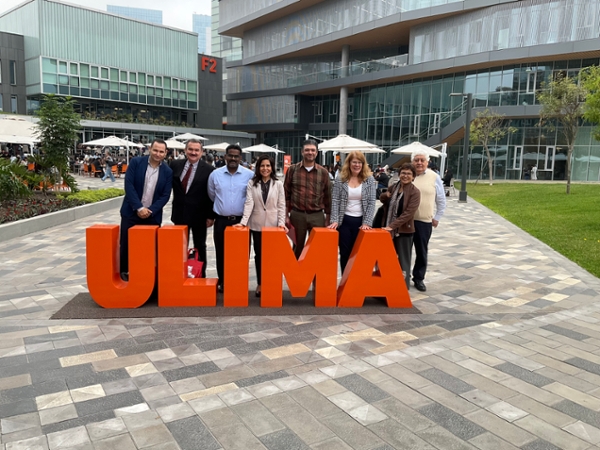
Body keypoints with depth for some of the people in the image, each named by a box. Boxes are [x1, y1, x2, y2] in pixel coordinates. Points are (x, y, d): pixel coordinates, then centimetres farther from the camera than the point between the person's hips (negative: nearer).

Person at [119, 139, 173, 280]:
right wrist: (139, 207, -16)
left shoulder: (168, 172, 1)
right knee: (126, 244, 5)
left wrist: (151, 210, -13)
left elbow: (165, 195, -1)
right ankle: (124, 272, 20)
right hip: (131, 212, -1)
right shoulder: (136, 162, -3)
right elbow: (129, 186, -9)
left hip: (152, 216, 1)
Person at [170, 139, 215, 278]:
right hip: (180, 213, 3)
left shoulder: (208, 169, -9)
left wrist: (211, 216, -10)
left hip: (199, 215, -3)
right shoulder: (175, 164, 1)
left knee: (200, 247, 11)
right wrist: (177, 199, 6)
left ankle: (201, 277, 21)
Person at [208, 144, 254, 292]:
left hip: (241, 221, -1)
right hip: (221, 221, 2)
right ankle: (222, 282, 23)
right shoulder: (215, 174, 1)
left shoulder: (250, 175, -5)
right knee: (221, 254, 10)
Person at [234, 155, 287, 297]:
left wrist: (281, 223, -9)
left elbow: (281, 205, 2)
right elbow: (249, 203, -6)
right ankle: (260, 284, 20)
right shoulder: (251, 183, 2)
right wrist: (243, 221, -17)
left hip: (273, 224, 0)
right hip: (257, 225, 1)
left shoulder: (278, 184, 4)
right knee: (259, 254, 9)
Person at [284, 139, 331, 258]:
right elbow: (286, 194, 4)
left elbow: (327, 196, 7)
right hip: (297, 215, 0)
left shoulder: (323, 172, 3)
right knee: (298, 248, 10)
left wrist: (328, 218, 5)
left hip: (317, 216, 1)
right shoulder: (292, 169, 1)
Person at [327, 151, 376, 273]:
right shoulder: (340, 179, 1)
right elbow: (335, 201, -2)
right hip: (344, 221, 0)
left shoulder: (369, 179, 1)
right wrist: (335, 220, -12)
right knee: (345, 252, 7)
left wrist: (367, 222, -10)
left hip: (361, 221, 0)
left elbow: (371, 202, -2)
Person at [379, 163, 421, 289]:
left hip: (404, 231, -6)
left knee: (402, 260, 3)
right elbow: (382, 199, 22)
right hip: (388, 229, 6)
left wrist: (392, 226, -26)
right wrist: (385, 196, -3)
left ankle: (404, 287, 16)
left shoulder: (415, 192, -12)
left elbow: (408, 213, -20)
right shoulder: (394, 187, 6)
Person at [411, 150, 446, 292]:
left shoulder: (434, 177, 0)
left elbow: (441, 200, 8)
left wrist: (437, 217, 7)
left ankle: (419, 278, 23)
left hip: (425, 221, 0)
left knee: (421, 251, 10)